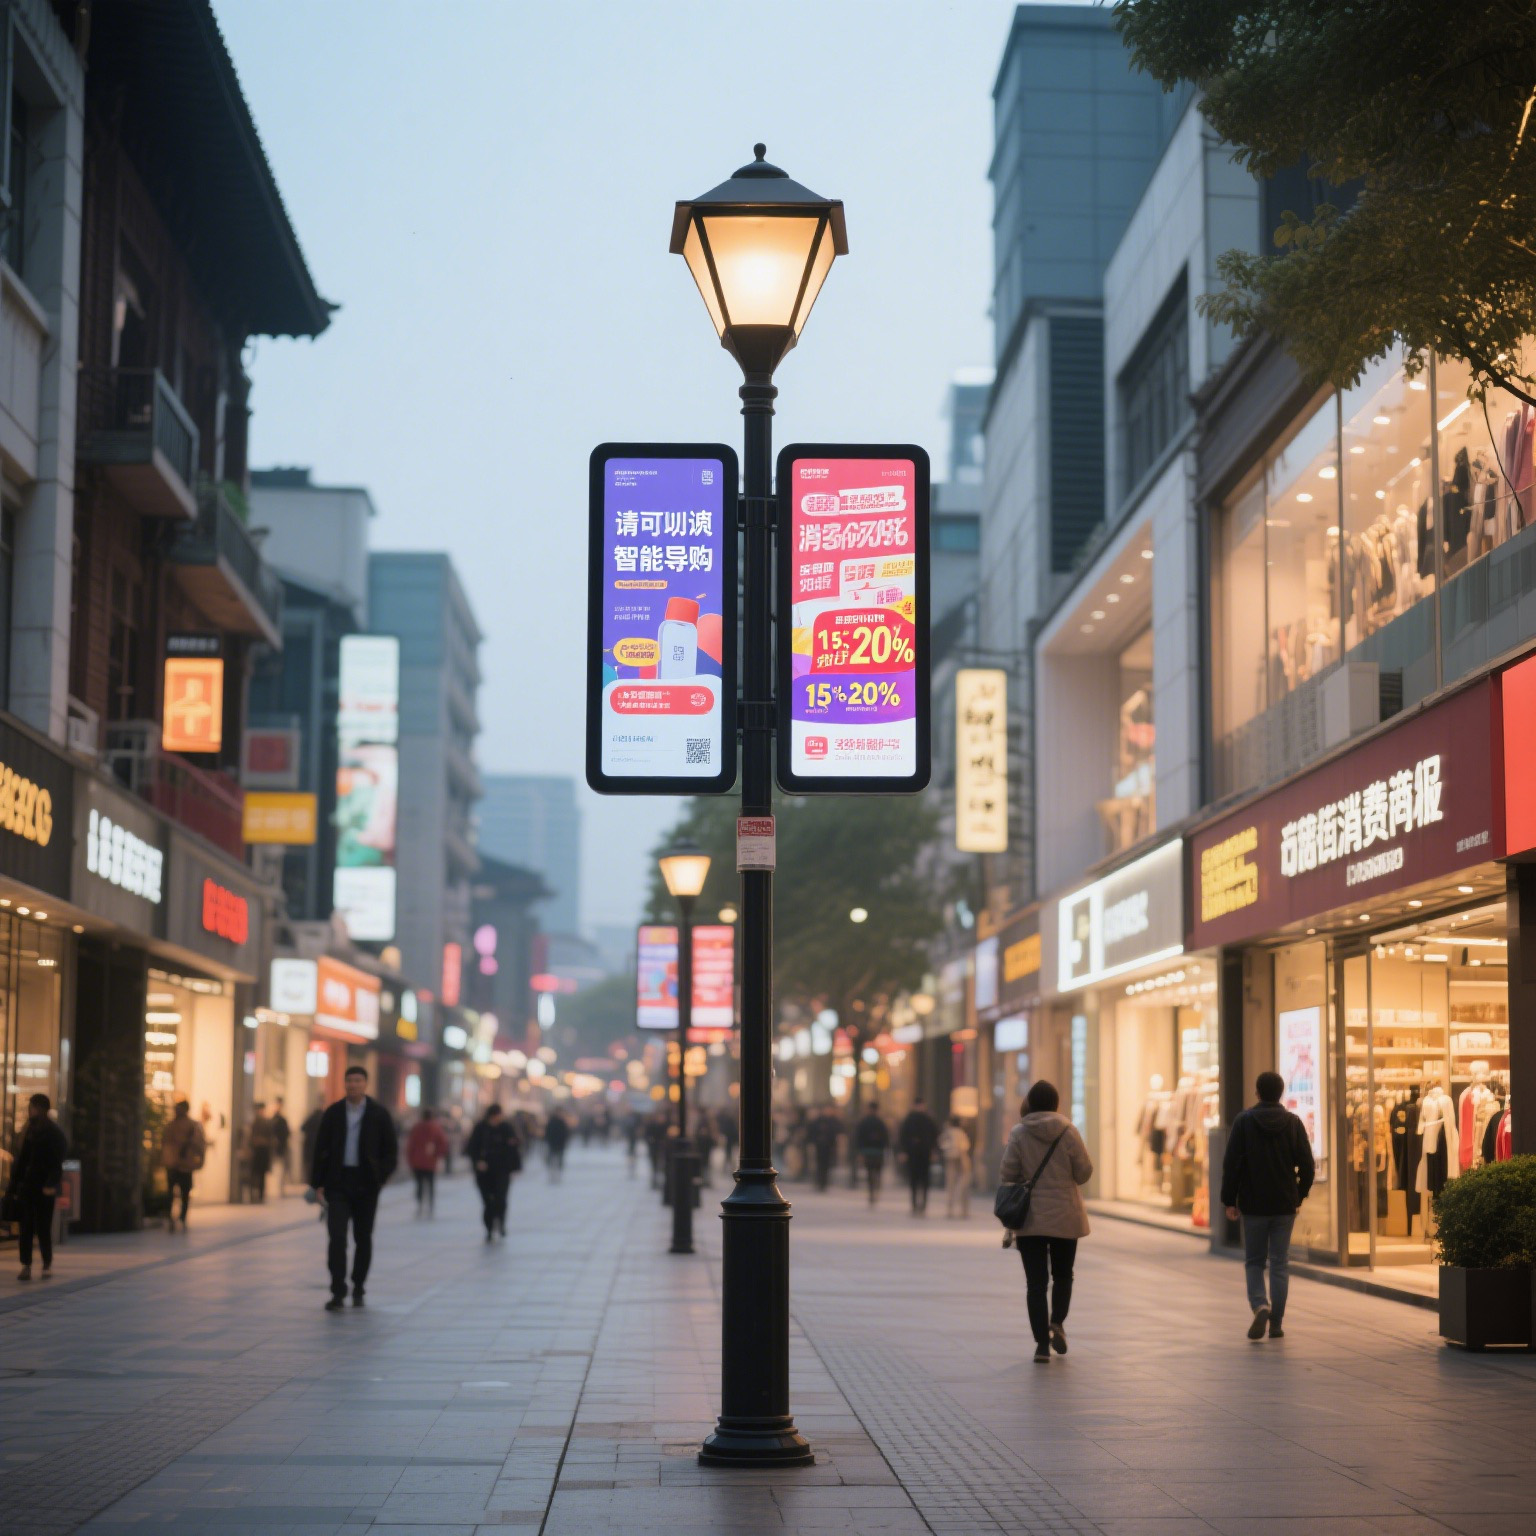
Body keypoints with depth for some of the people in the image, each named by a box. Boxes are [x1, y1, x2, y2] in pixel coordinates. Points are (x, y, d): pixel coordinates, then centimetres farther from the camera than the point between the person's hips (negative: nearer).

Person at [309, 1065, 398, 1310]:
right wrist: (317, 1182, -1)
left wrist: (381, 1177, -6)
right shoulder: (333, 1113, 4)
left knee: (363, 1239, 8)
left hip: (366, 1185, 0)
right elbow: (320, 1149, 5)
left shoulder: (379, 1114, 1)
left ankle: (358, 1290, 22)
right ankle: (338, 1293, -11)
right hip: (338, 1184, 0)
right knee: (337, 1237, -11)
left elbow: (391, 1150, 4)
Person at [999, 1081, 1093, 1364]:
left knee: (1035, 1281, 3)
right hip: (1065, 1218, 1)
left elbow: (1007, 1178, -5)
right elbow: (1084, 1173, -3)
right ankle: (1057, 1322, -1)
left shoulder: (1018, 1134, -6)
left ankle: (1042, 1343, -3)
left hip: (1030, 1219, 0)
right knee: (1063, 1275, 20)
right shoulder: (1068, 1132, -6)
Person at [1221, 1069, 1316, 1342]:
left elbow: (1232, 1163, -8)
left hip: (1253, 1205, -1)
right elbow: (1307, 1166, 0)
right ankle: (1276, 1323, 6)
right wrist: (1300, 1195, 13)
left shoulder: (1244, 1121, -5)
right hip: (1285, 1205, 1)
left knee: (1254, 1262, 10)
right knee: (1280, 1263, 7)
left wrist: (1229, 1200, -1)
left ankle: (1260, 1305, -14)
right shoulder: (1293, 1123, 0)